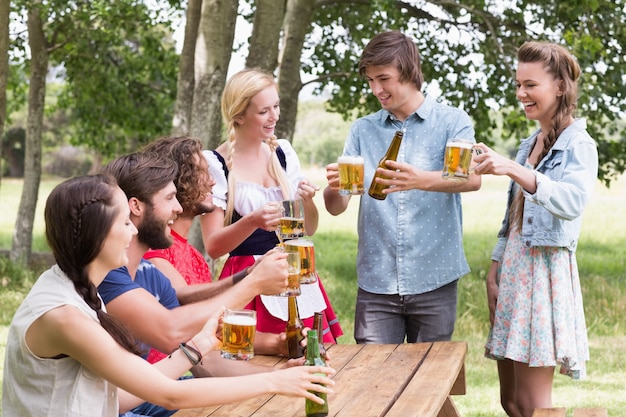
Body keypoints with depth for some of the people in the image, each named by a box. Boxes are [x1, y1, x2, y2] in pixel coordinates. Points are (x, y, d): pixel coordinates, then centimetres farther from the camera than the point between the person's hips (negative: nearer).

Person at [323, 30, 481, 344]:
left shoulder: (452, 122, 1)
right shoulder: (362, 130, 9)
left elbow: (472, 178, -18)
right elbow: (336, 207, 4)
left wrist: (422, 180, -37)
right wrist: (333, 188, -20)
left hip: (434, 280, -2)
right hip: (376, 281, 2)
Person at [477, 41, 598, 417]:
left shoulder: (579, 145, -9)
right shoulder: (530, 143, 16)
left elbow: (572, 202, -29)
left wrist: (514, 170, -40)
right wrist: (496, 269, 12)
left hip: (545, 269, -8)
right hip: (514, 267, 8)